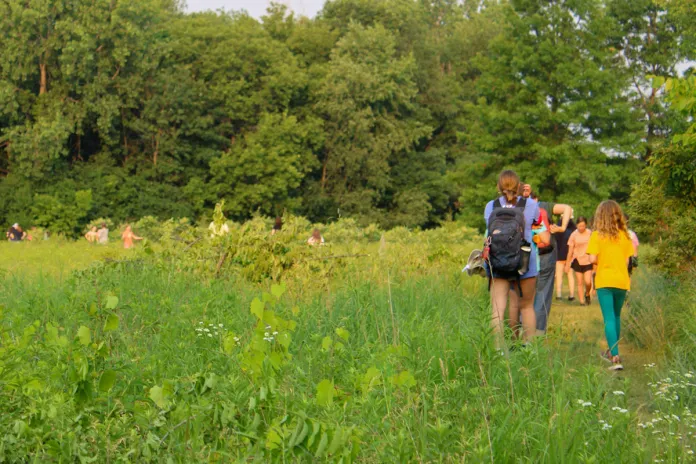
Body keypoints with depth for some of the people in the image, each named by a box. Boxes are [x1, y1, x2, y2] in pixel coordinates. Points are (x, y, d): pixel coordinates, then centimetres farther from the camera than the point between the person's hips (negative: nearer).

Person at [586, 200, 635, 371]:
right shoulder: (625, 235, 3)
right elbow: (627, 259, 2)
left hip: (604, 281, -4)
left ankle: (615, 357, -17)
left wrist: (602, 260, 7)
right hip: (622, 280, 4)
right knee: (616, 317, 20)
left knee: (609, 319, -5)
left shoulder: (597, 235, -7)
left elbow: (592, 259, -14)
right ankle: (612, 351, 33)